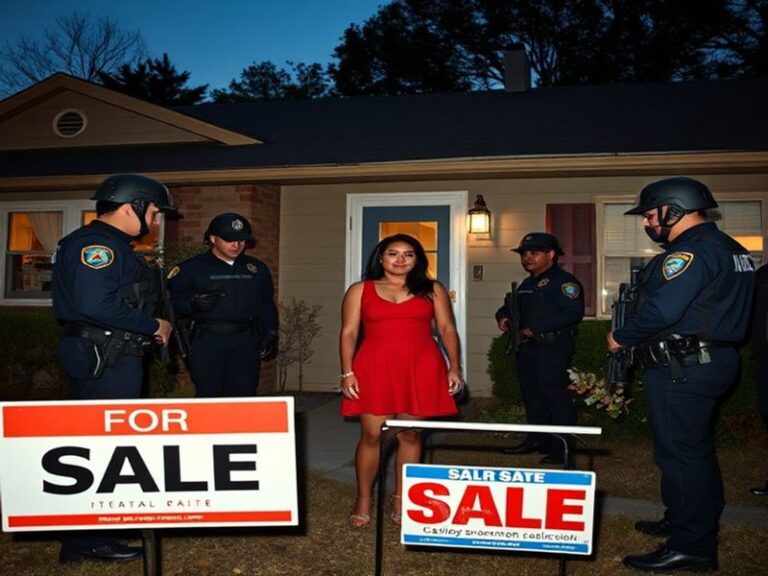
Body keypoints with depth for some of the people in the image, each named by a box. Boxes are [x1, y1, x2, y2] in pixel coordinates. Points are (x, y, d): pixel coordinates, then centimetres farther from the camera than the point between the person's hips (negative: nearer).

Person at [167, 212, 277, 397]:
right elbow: (173, 300, -2)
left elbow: (267, 306, 19)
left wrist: (270, 334, 8)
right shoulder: (192, 268, 3)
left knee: (244, 394, 5)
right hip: (207, 341, -3)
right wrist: (193, 303, -20)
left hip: (247, 342, 3)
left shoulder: (257, 268, 15)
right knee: (208, 395, -2)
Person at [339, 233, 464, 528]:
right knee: (371, 435, 1)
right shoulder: (360, 290, 8)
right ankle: (364, 499, 17)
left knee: (410, 435, 6)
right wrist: (347, 373, -5)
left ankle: (401, 499, 20)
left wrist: (454, 367, -1)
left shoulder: (432, 290, 10)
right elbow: (348, 333, 4)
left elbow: (447, 329, 8)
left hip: (420, 370, 1)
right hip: (375, 370, -1)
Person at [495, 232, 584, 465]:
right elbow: (513, 307, 32)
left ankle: (563, 446, -1)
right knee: (531, 394, 14)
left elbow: (573, 313, -23)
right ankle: (537, 439, 26)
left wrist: (534, 329, -22)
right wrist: (503, 315, 5)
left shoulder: (564, 281, -10)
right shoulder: (527, 285, 20)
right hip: (527, 348, 9)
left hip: (553, 348, -9)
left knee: (556, 395, -8)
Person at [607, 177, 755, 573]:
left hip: (682, 368, -11)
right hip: (711, 358, 11)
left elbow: (661, 310, -28)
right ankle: (686, 521, 35)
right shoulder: (729, 247, 15)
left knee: (679, 451, -4)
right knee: (695, 447, 20)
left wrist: (622, 338, -12)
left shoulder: (691, 251, -19)